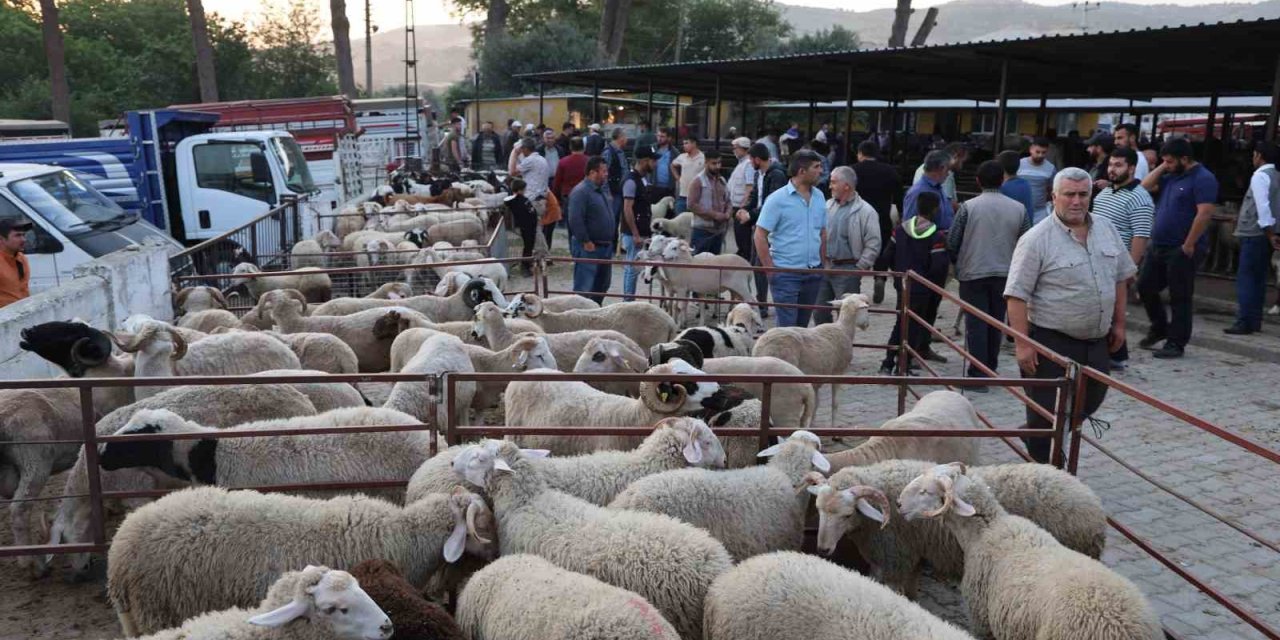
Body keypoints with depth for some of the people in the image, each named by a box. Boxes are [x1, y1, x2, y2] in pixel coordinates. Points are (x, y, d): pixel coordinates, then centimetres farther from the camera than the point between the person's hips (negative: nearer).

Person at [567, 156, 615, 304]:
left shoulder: (603, 190, 15)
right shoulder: (580, 191, -15)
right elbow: (575, 220, -23)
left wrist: (610, 241, 17)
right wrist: (586, 242, -20)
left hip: (605, 247, 10)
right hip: (589, 248, -10)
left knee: (602, 285, 18)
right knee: (584, 288, -5)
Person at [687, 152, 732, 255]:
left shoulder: (722, 181, 14)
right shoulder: (698, 181, -6)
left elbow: (728, 201, 21)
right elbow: (692, 205, -13)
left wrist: (727, 213, -3)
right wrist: (714, 214, -16)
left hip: (719, 230, 6)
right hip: (702, 230, -6)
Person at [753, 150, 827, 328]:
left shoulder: (819, 197, 8)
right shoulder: (777, 199, -9)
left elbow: (823, 233, 16)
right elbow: (760, 236, -9)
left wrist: (821, 264, 10)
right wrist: (770, 269, -11)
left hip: (813, 273, 6)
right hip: (786, 273, -5)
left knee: (803, 325, 14)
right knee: (787, 326, -4)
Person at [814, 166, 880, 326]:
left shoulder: (865, 211, -9)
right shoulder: (828, 205, 9)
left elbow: (873, 245, -11)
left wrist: (860, 268, -12)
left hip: (848, 270, -6)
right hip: (824, 267, 6)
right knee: (820, 312, 11)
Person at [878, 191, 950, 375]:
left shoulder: (900, 229, 0)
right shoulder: (936, 236, -16)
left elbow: (889, 255, 4)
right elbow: (939, 266, -19)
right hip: (923, 289, -5)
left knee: (901, 324, 17)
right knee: (915, 327, 6)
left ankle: (888, 363, 14)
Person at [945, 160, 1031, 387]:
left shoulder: (969, 207, -9)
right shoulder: (1018, 209, 0)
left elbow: (952, 242, -6)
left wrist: (958, 262, 13)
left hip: (973, 274, -3)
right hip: (1005, 274, 3)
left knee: (976, 324, 0)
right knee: (996, 324, 16)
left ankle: (978, 375, -4)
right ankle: (990, 369, 27)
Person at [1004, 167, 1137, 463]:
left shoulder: (1107, 232, 7)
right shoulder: (1037, 240, -14)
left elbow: (1120, 278, 18)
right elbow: (1017, 295, -17)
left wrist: (1118, 323, 15)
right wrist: (1022, 344, -21)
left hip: (1096, 340, 7)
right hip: (1052, 342, -7)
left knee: (1091, 400, 18)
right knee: (1047, 413, 1)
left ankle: (1035, 439, 38)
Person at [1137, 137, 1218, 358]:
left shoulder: (1202, 178, -13)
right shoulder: (1170, 176, 13)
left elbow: (1204, 214, -20)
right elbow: (1145, 186, 10)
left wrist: (1189, 245, -21)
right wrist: (1162, 167, 2)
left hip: (1181, 249, -8)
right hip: (1158, 245, 8)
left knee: (1179, 297, 0)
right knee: (1145, 287, 13)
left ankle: (1176, 343, 8)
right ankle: (1159, 328, 32)